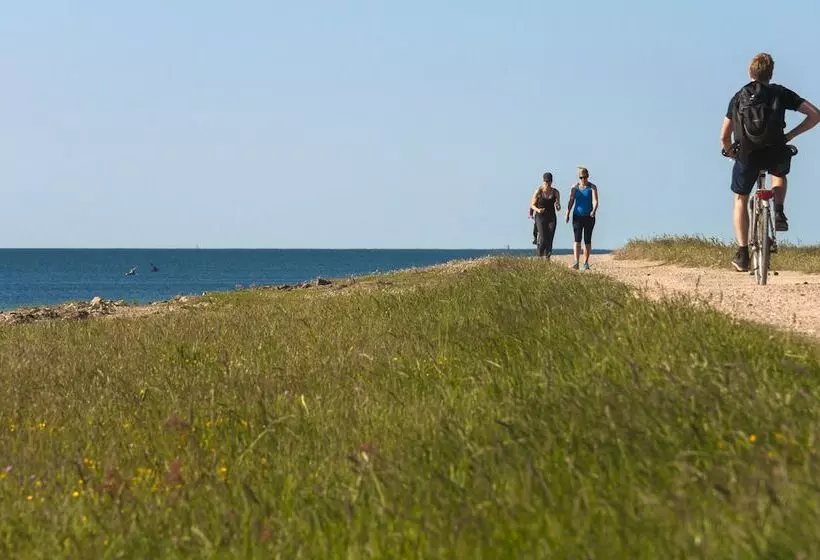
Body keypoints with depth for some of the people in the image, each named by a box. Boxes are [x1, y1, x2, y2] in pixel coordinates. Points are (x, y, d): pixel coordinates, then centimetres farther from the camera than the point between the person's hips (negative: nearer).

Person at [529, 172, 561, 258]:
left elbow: (558, 207, 9)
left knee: (550, 239, -5)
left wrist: (558, 207, -16)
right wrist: (538, 210, -19)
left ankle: (548, 259, -2)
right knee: (543, 239, -14)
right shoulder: (538, 191, -6)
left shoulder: (555, 192, 2)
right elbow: (532, 205, 1)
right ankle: (539, 256, 5)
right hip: (540, 217, -3)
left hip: (551, 218, 3)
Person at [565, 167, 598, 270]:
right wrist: (567, 213, -10)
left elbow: (595, 201, -14)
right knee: (577, 239, -12)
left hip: (589, 217, 0)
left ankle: (586, 263, 14)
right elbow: (571, 201, 1)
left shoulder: (592, 187, -2)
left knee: (587, 240, 4)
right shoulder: (574, 187, 3)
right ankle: (576, 262, -22)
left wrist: (594, 211, -33)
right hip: (577, 216, 0)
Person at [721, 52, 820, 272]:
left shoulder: (739, 97, 13)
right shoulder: (781, 93, 10)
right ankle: (779, 213, 13)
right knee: (779, 174, 38)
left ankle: (742, 253, 12)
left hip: (747, 155, 0)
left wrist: (733, 154, 31)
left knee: (741, 200, 22)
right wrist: (789, 135, 12)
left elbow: (724, 137, 11)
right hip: (775, 154, 0)